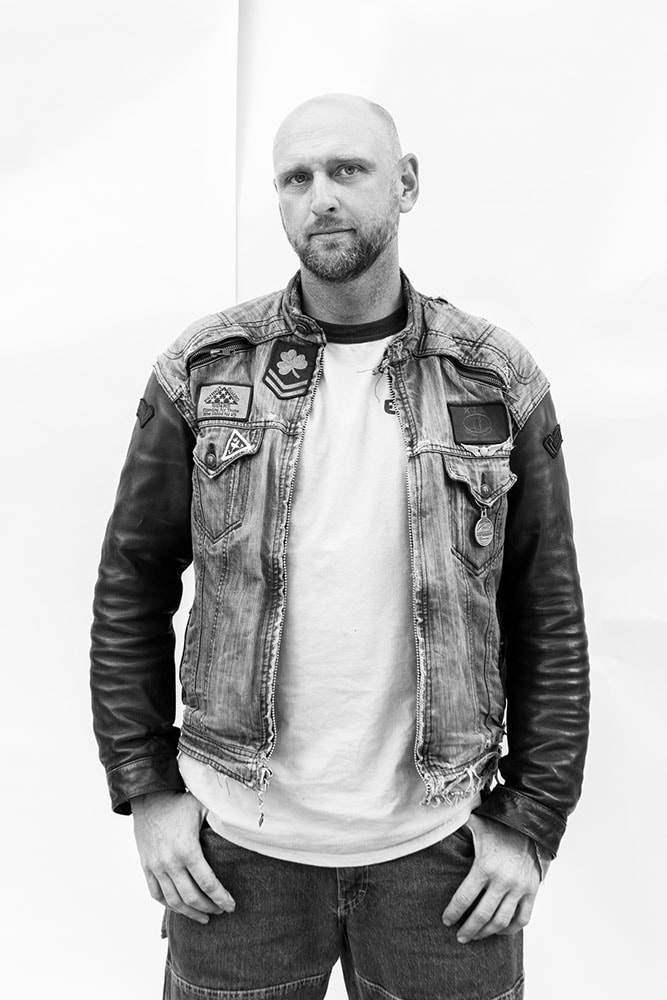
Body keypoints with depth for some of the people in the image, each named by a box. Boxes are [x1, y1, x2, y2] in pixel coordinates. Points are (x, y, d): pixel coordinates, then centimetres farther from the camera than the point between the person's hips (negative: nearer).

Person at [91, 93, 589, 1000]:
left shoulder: (498, 382, -3)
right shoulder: (203, 372, -3)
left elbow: (548, 617, 0)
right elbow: (133, 586, 2)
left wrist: (531, 822, -2)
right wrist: (146, 790, -1)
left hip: (439, 844, 1)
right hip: (237, 842, 1)